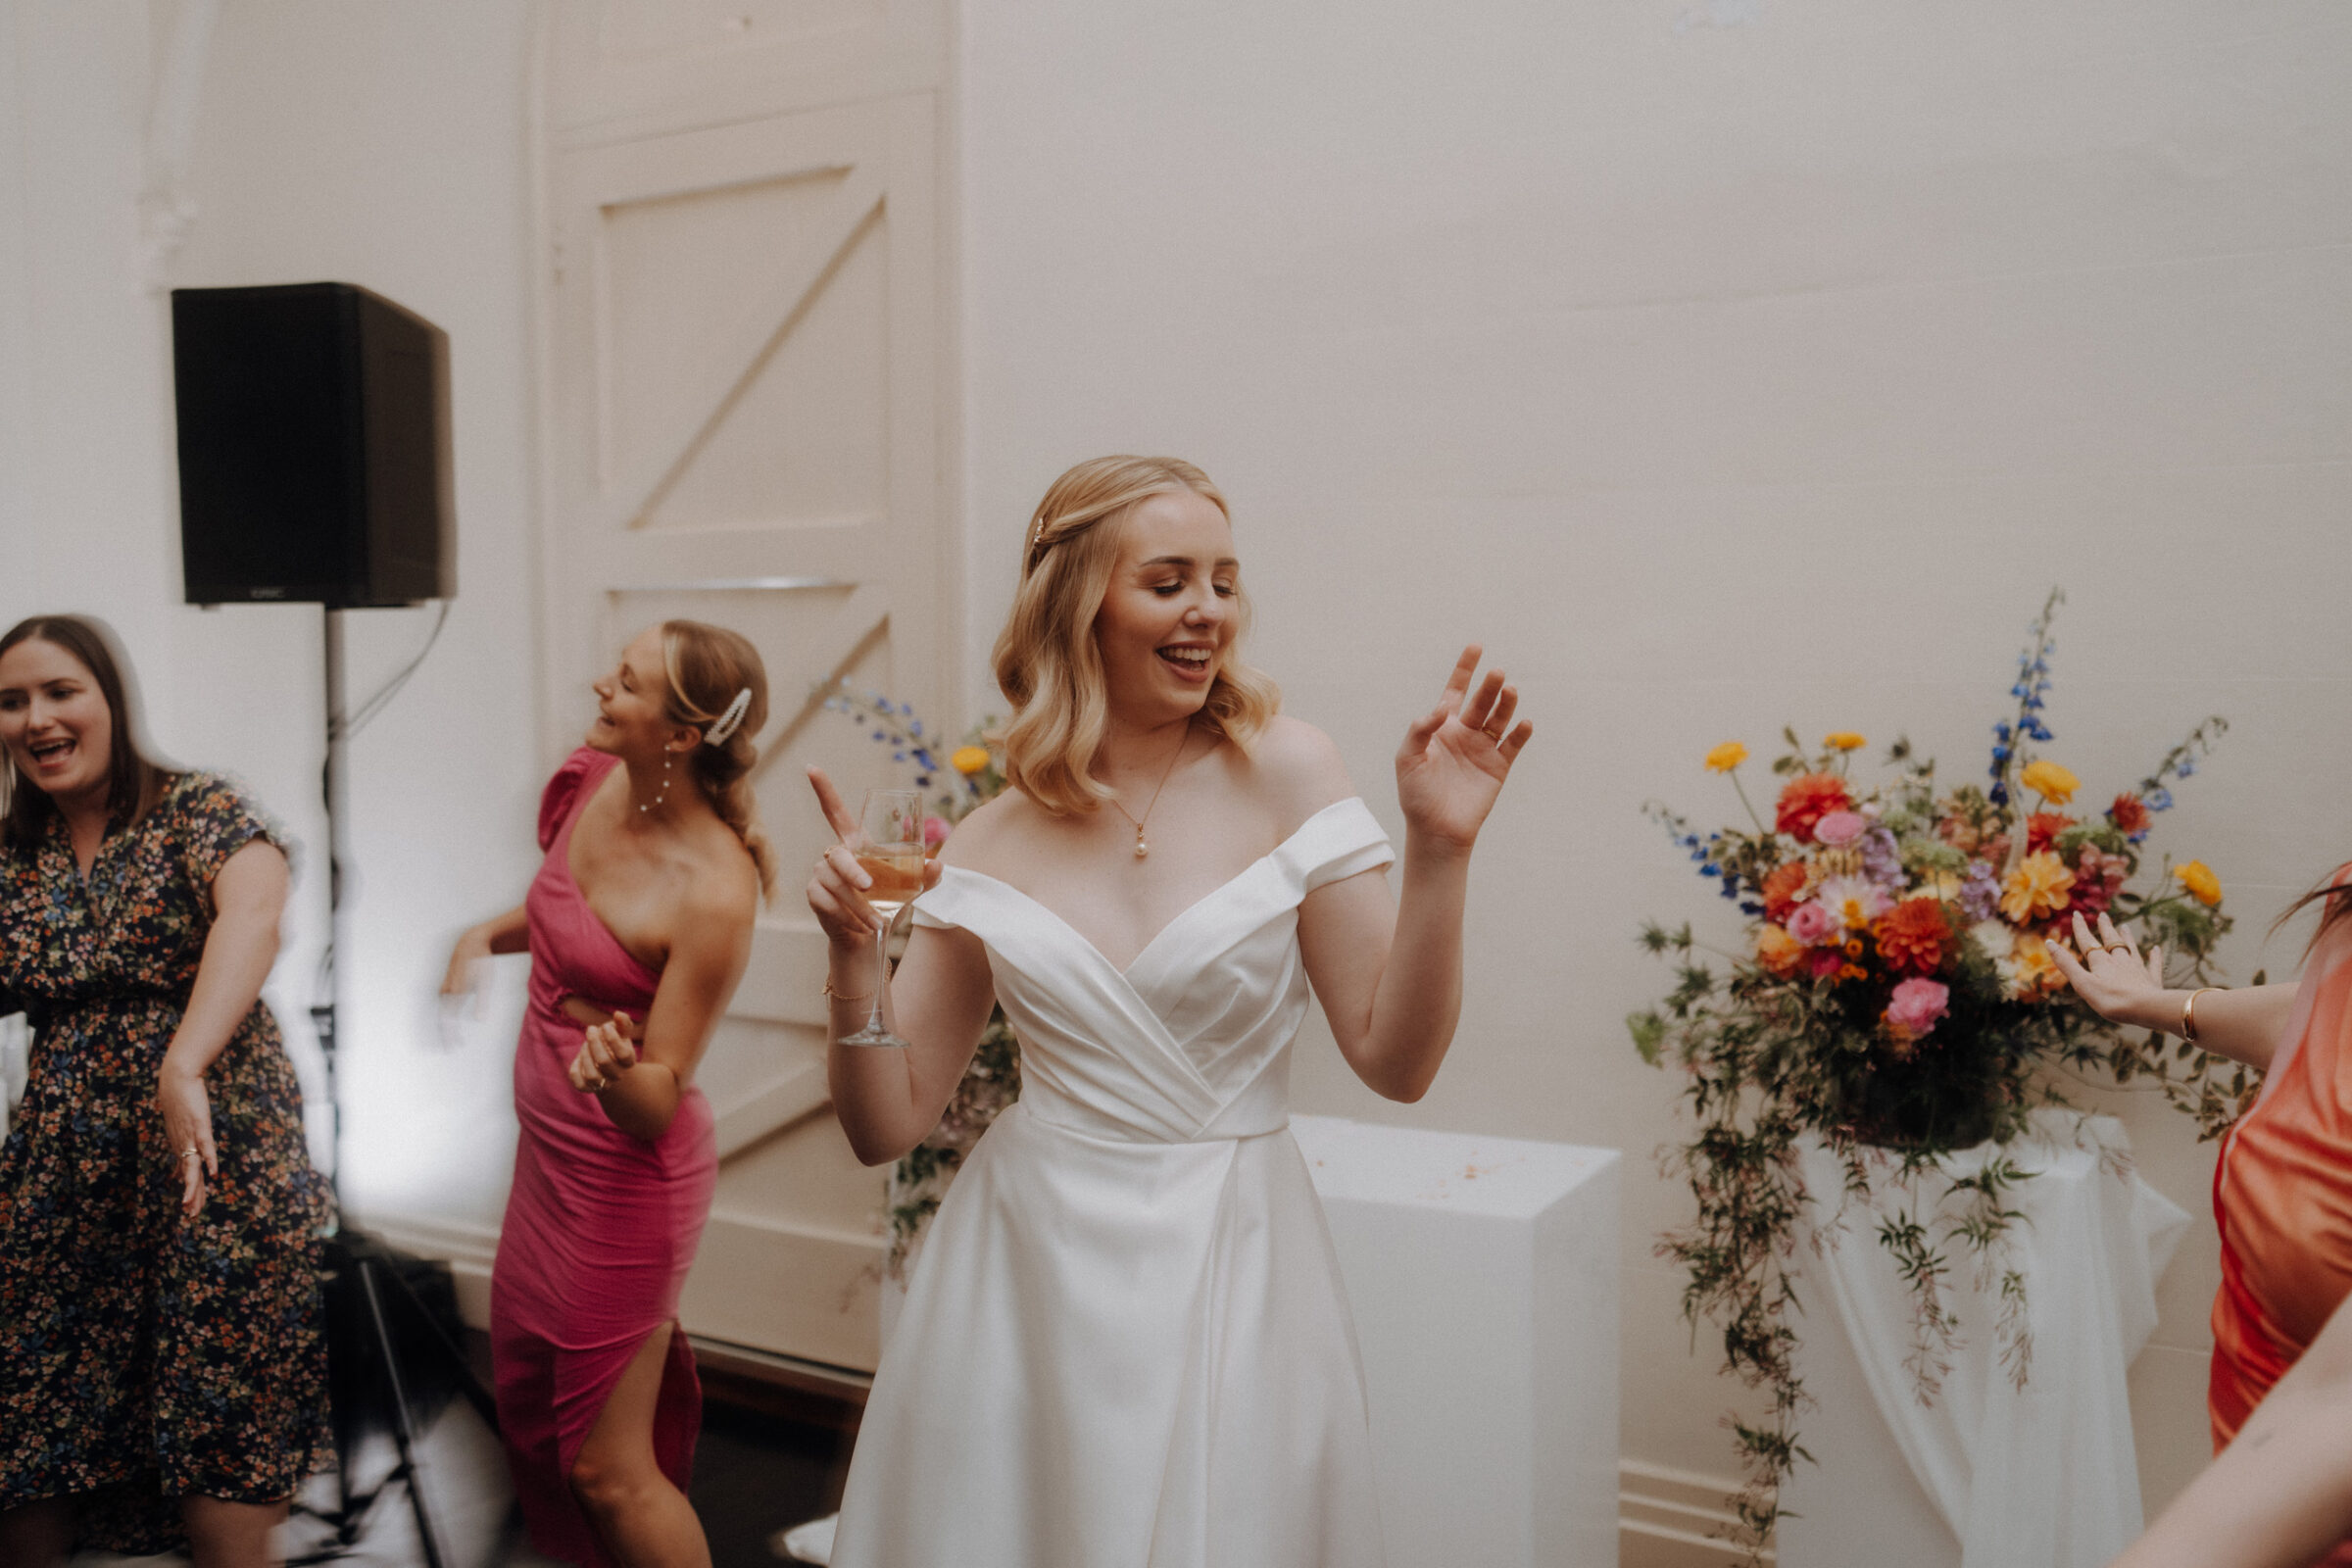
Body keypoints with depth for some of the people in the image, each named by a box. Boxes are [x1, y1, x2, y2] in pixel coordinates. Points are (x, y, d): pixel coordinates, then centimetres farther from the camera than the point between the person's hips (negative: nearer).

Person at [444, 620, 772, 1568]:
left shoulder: (715, 892, -29)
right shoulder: (596, 782, -7)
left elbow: (658, 1103, -22)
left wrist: (616, 1069, -43)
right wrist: (489, 935, 0)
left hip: (626, 1177, -9)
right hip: (550, 1153, 9)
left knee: (606, 1469, 5)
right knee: (530, 1400, 27)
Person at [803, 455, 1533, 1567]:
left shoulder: (1284, 775, -8)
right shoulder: (990, 848, -2)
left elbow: (1394, 1062, -9)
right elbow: (885, 1129, 1)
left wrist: (1439, 850, -20)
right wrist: (855, 962, -14)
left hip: (1231, 1268, -1)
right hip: (1028, 1272, 2)